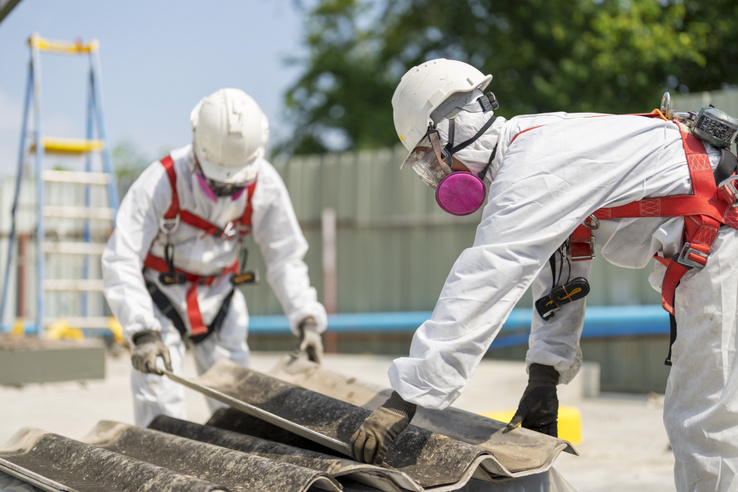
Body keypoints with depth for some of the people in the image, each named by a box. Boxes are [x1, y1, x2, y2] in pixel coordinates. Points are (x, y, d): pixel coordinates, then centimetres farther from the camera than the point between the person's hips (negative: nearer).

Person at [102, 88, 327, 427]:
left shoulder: (265, 185, -17)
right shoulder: (162, 181, -29)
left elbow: (285, 258, -5)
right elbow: (120, 261, -32)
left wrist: (306, 319, -18)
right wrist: (142, 332, -43)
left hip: (218, 293, 4)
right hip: (159, 292, -3)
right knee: (160, 402, -11)